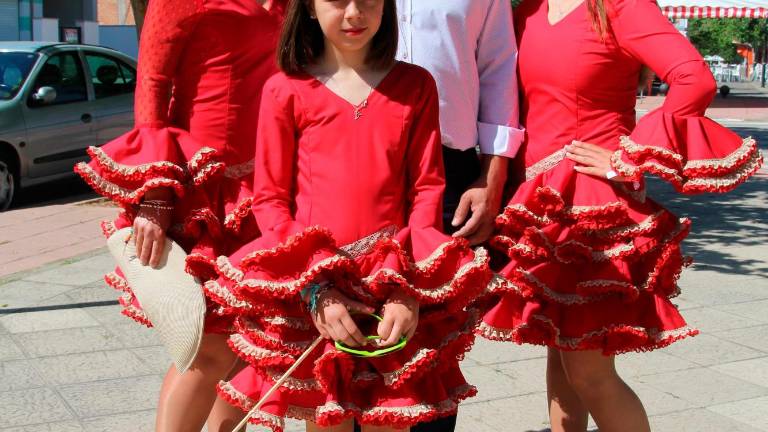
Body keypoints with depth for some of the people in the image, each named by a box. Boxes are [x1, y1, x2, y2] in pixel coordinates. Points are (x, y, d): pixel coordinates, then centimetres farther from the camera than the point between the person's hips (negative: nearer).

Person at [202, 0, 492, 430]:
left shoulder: (415, 85, 6)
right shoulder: (286, 90, 1)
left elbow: (427, 188, 2)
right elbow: (269, 199, 0)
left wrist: (411, 290, -9)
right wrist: (314, 288, -12)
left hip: (396, 296, 1)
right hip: (308, 293, -1)